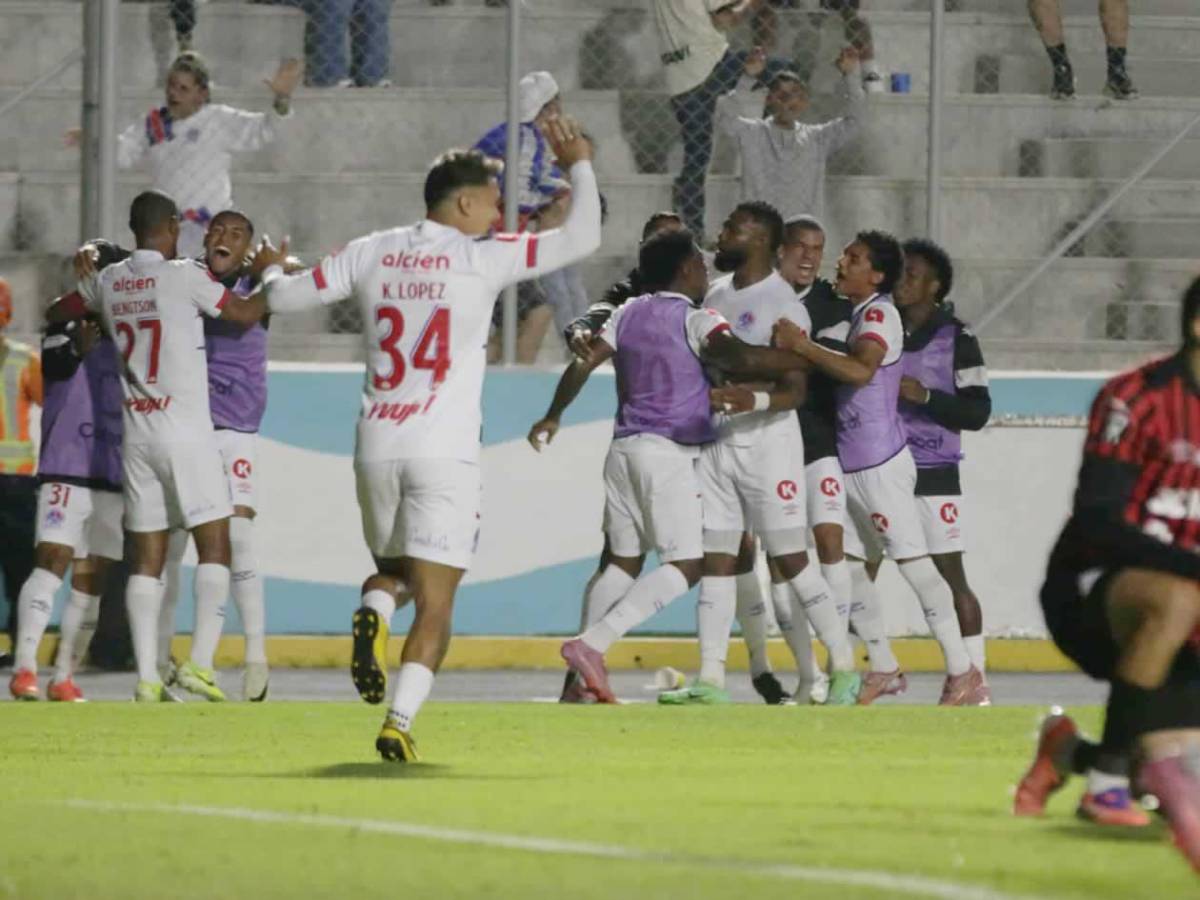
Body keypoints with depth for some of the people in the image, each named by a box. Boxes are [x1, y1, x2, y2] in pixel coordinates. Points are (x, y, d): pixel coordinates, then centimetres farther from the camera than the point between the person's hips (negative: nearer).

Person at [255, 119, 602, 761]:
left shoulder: (372, 254, 8)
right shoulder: (479, 258, -3)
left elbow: (287, 296, 14)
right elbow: (581, 238, -3)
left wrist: (272, 274, 37)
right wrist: (579, 166, 13)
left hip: (376, 447, 4)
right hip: (444, 452, -4)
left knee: (393, 568, 24)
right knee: (434, 604, -1)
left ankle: (373, 613, -10)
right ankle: (399, 721, -17)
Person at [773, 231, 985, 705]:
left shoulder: (880, 314, -14)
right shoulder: (852, 314, 15)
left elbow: (860, 369, -31)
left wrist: (802, 346, -29)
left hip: (881, 463, -9)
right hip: (849, 464, 9)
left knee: (913, 562, -7)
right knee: (845, 567, 10)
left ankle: (962, 674, -3)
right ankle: (883, 669, 21)